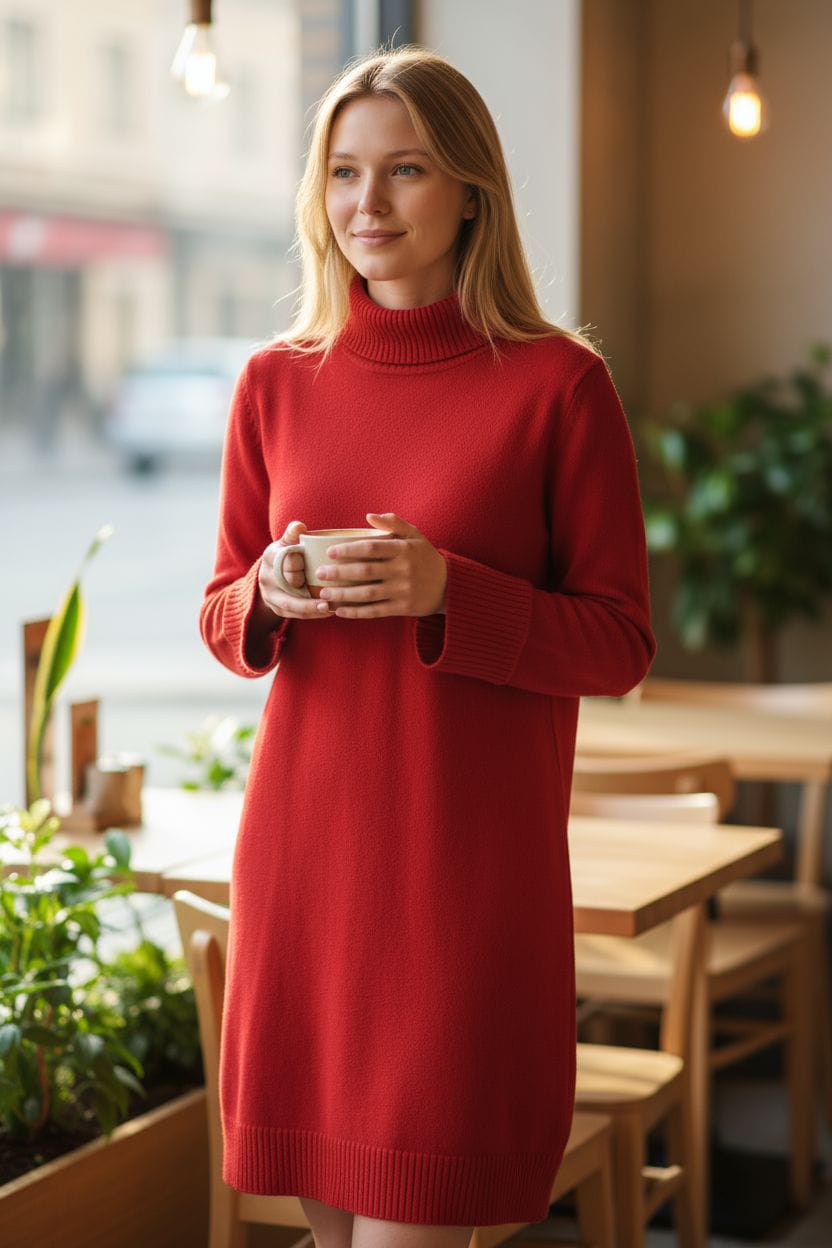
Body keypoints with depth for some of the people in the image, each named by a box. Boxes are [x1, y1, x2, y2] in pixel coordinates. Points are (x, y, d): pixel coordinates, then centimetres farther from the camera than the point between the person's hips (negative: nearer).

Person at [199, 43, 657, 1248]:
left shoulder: (558, 382, -4)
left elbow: (620, 644, -4)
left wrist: (445, 591, -18)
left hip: (474, 855, -4)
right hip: (301, 841, 4)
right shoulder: (277, 382, 7)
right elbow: (221, 617, 14)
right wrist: (269, 597, -9)